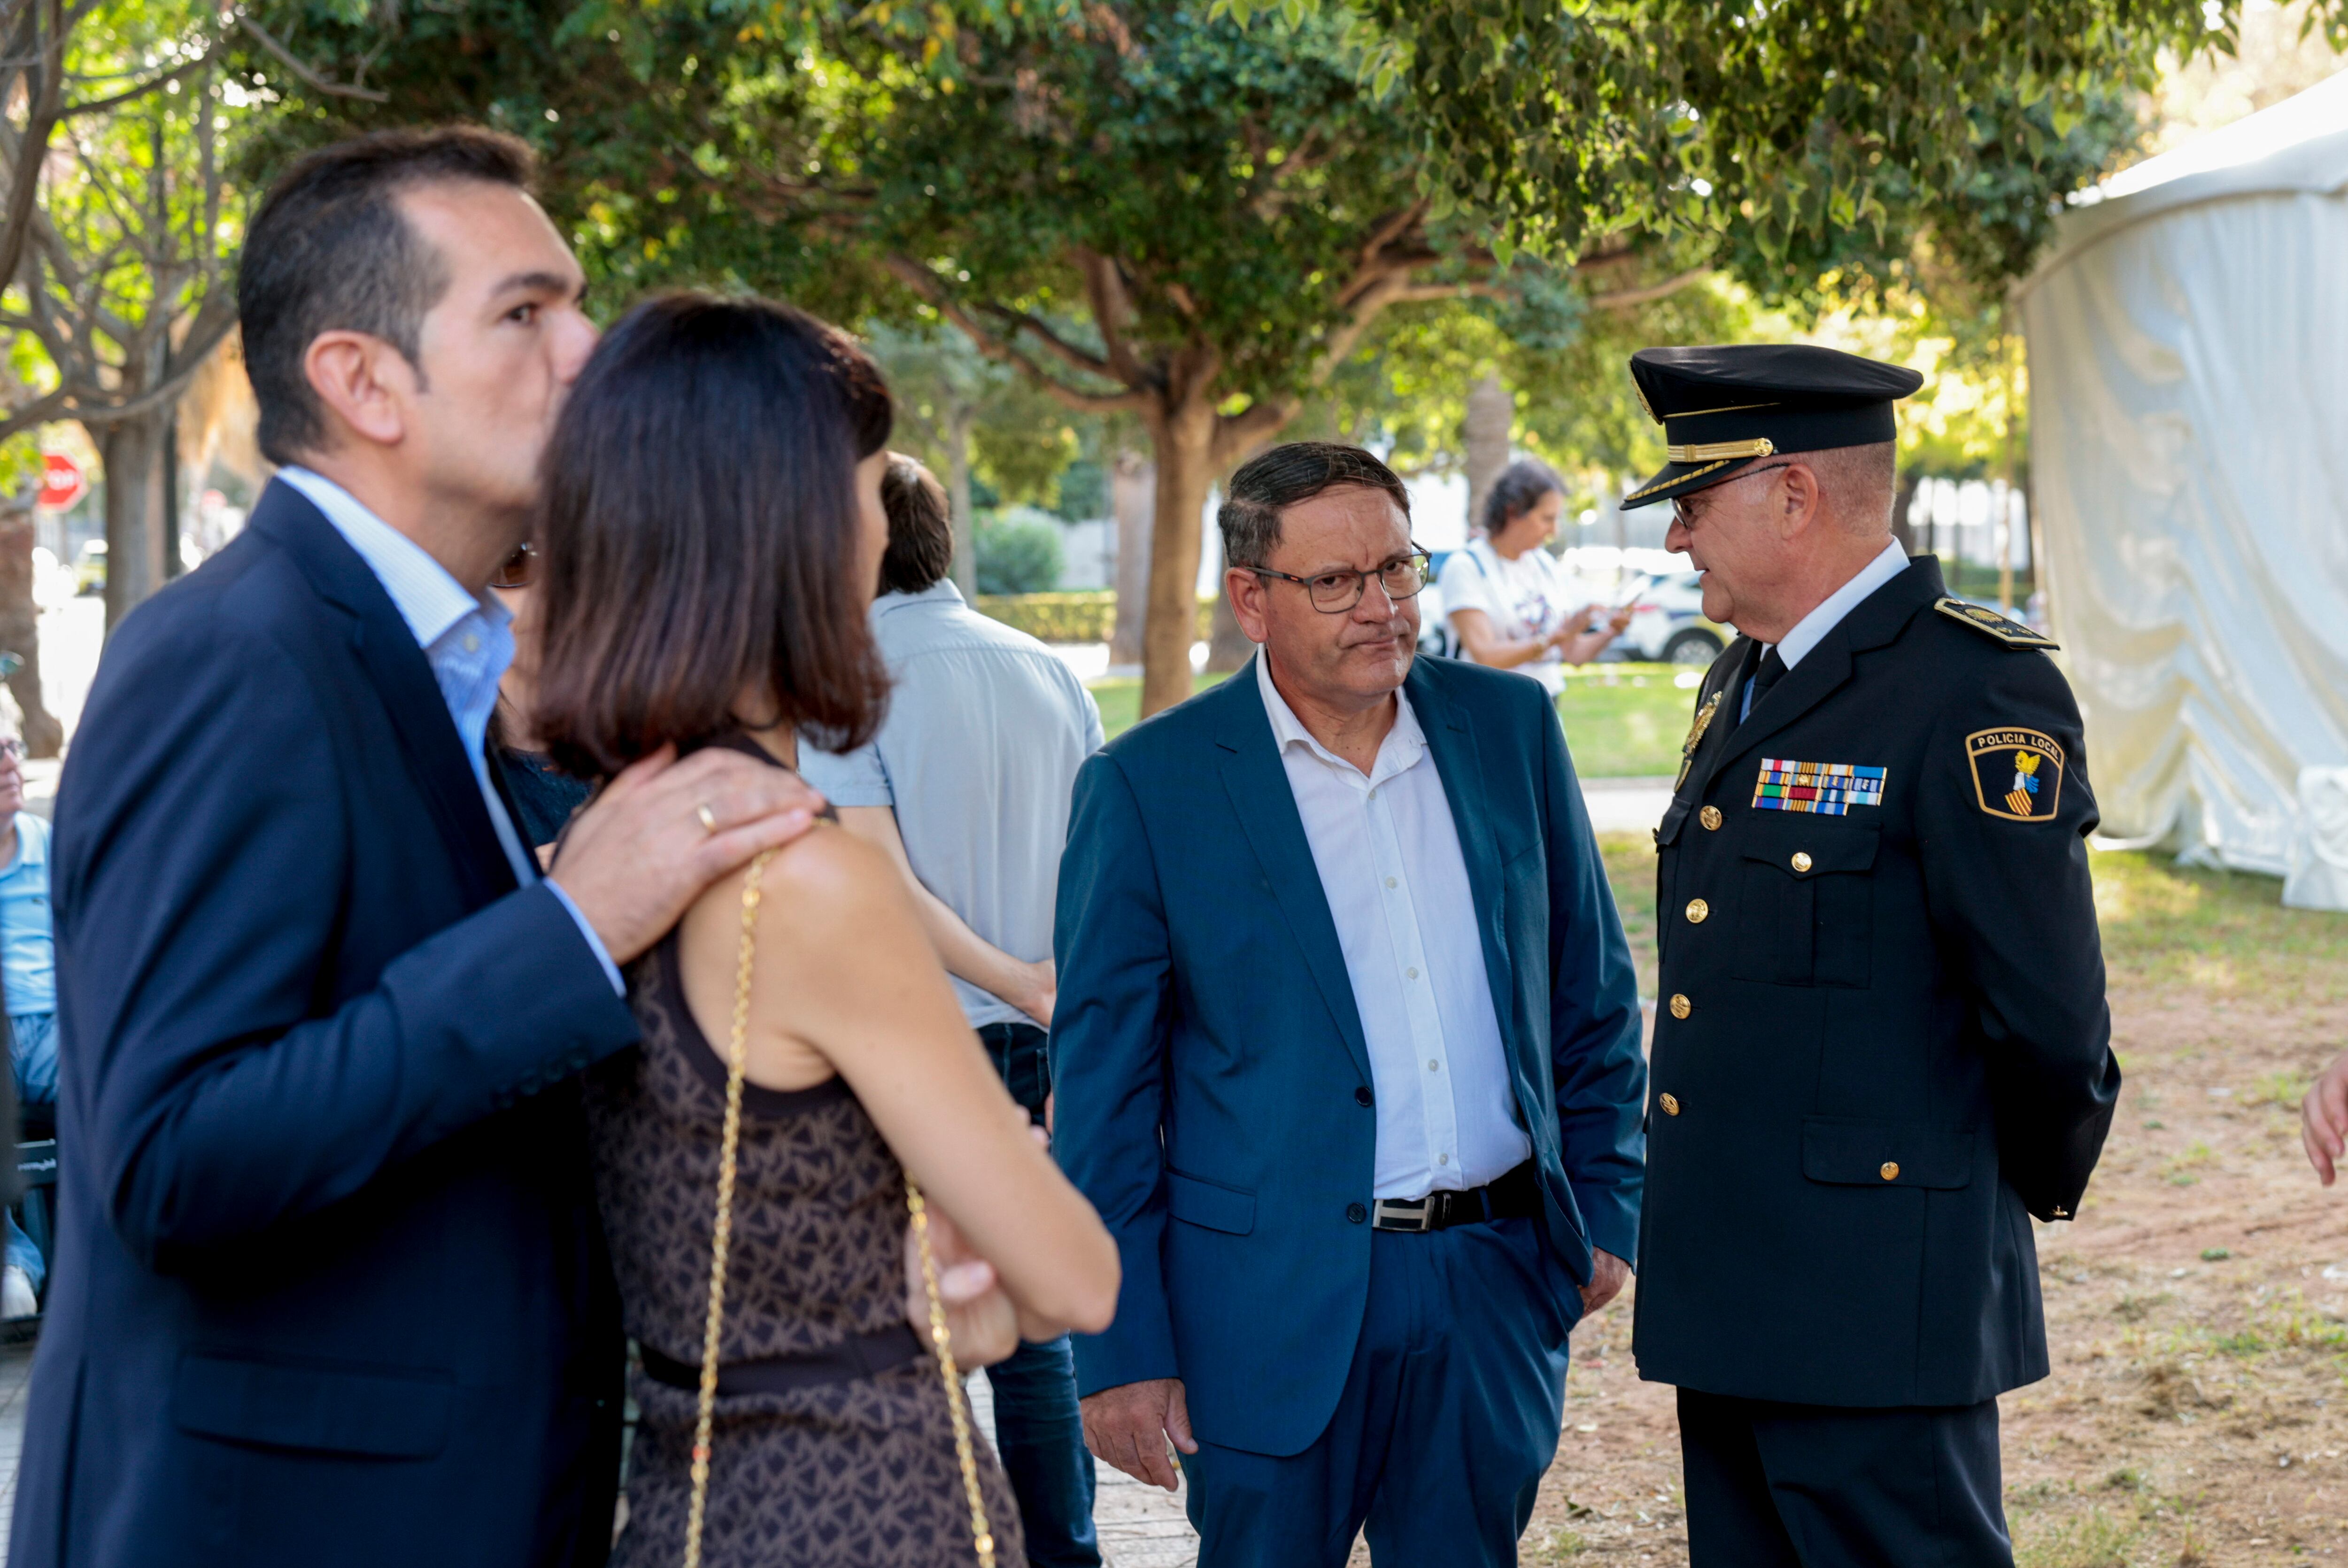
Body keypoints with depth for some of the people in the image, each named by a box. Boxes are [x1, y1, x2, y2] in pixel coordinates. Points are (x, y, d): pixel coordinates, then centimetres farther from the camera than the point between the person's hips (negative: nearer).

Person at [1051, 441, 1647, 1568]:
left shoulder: (1510, 727, 6)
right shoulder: (1146, 786, -5)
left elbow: (1592, 987, 15)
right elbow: (1101, 1083, -4)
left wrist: (1604, 1206, 9)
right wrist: (1121, 1349, -7)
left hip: (1496, 1286, 3)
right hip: (1278, 1306, -3)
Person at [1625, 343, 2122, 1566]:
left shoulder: (1976, 692, -15)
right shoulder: (1742, 684, 14)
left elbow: (2048, 1010, -16)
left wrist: (2035, 1183, 0)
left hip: (1873, 1317, -9)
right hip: (1724, 1297, 9)